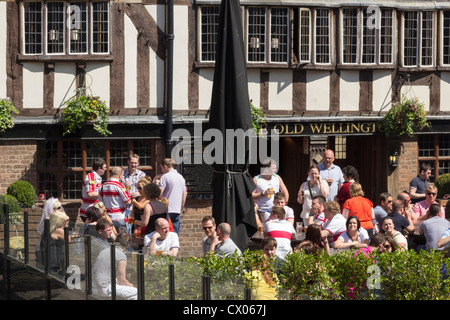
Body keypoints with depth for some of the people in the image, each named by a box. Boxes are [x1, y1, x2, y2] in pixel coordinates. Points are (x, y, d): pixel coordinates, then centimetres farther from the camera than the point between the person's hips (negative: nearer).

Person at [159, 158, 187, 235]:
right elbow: (184, 197, 19)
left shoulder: (165, 177, -6)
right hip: (177, 211, 6)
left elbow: (159, 193, -14)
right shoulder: (181, 177, 15)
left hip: (166, 211, -6)